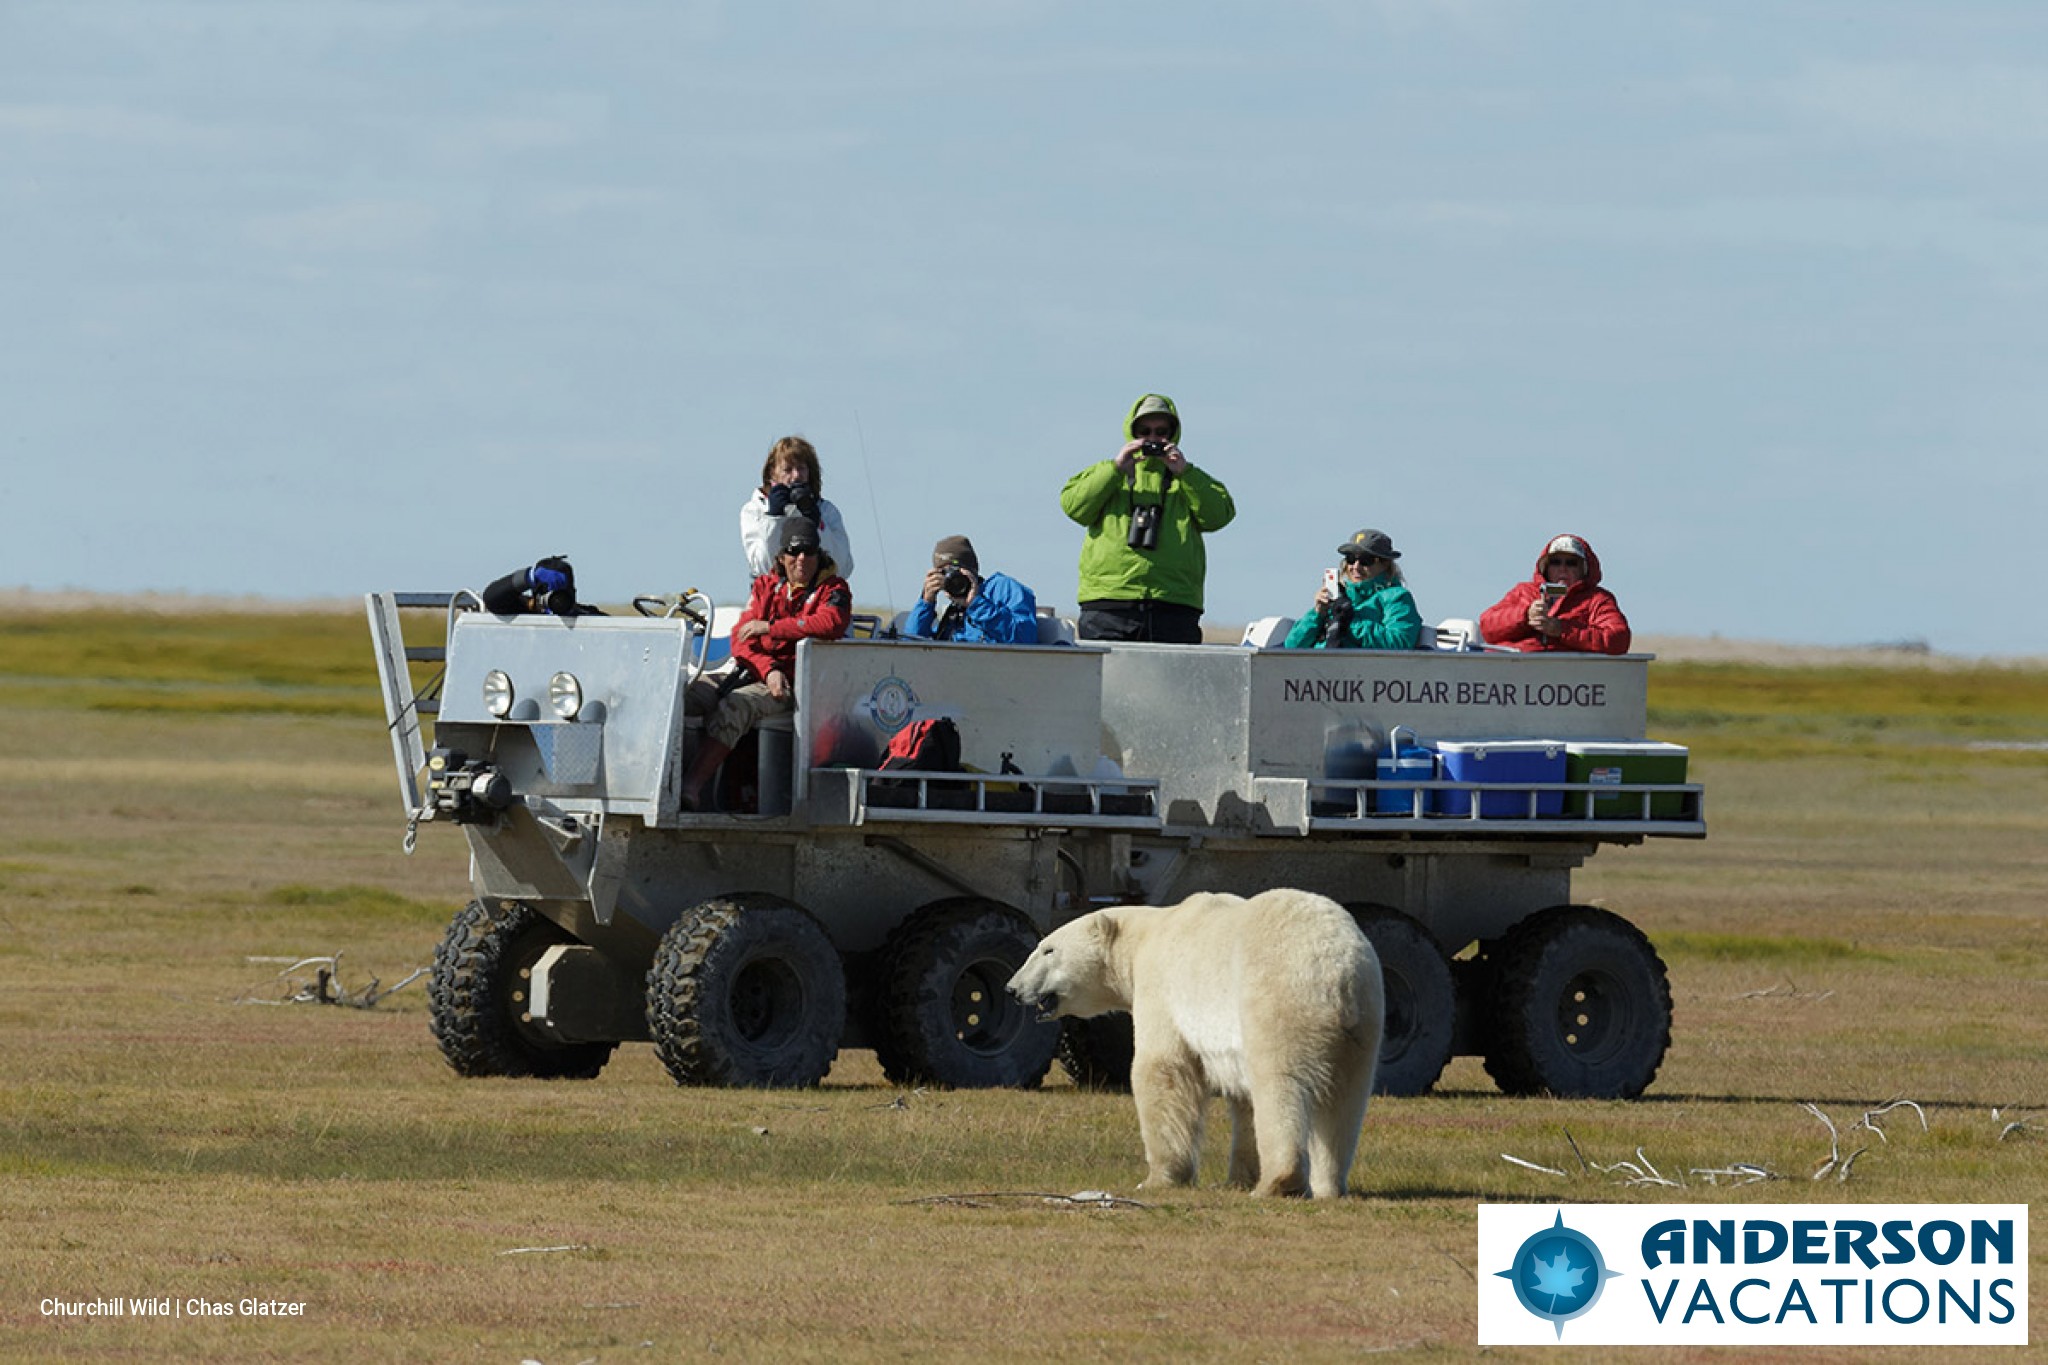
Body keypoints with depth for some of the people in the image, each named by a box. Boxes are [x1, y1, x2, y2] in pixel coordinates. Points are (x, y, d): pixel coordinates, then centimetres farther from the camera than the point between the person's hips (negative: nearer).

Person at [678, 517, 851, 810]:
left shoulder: (833, 588, 2)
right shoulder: (766, 585, 16)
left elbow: (830, 623, -21)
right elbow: (741, 637, 6)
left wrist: (769, 627, -16)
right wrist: (769, 670, -14)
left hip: (791, 682, -5)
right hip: (749, 669, 5)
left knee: (734, 707, -34)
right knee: (684, 695, -20)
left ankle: (692, 785, -42)